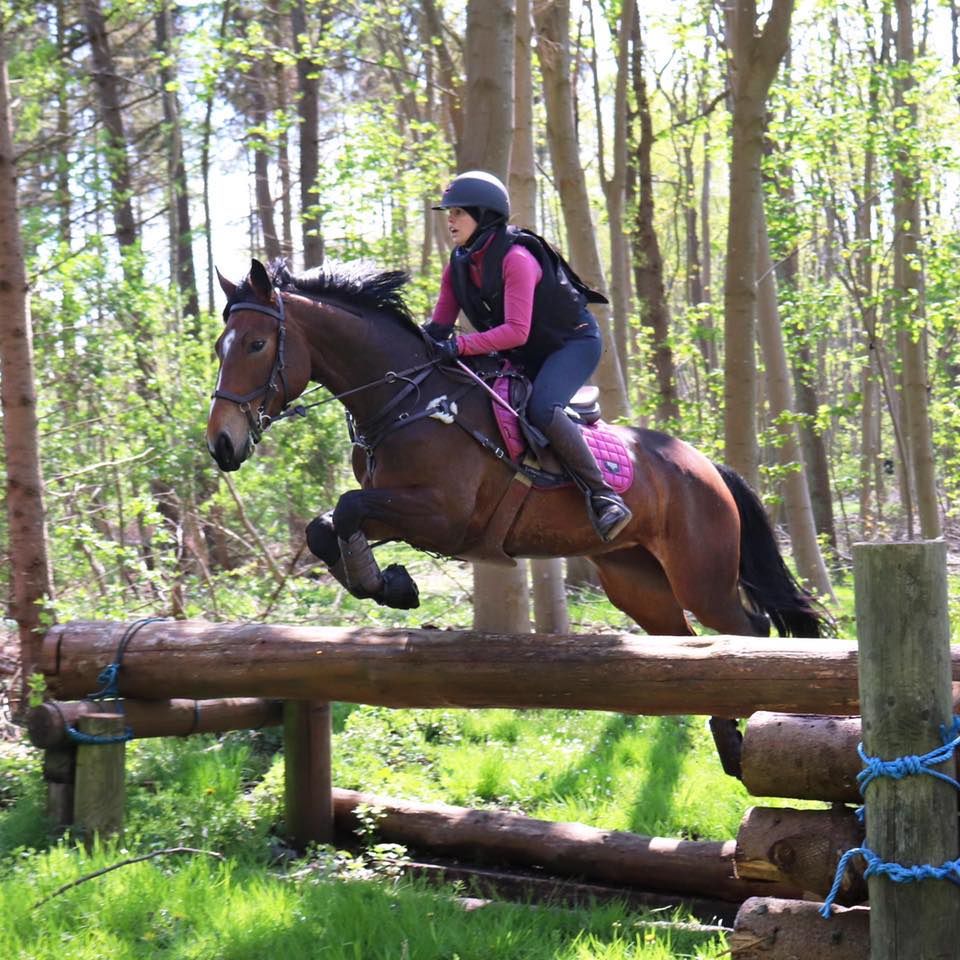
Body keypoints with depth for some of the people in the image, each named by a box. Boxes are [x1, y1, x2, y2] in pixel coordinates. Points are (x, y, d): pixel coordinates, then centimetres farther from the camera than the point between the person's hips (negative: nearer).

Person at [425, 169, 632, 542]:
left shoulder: (516, 259, -25)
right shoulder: (458, 266, 0)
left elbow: (516, 330, -32)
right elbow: (439, 326, 0)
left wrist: (460, 346, -39)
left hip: (574, 341, -9)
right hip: (526, 356, 9)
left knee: (541, 408, -32)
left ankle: (604, 497, -27)